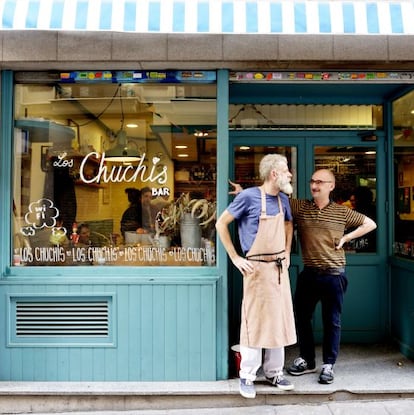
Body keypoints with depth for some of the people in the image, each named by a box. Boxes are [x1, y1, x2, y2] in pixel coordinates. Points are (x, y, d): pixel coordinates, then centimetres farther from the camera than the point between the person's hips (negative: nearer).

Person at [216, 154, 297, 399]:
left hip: (280, 268, 6)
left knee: (279, 320, 11)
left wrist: (287, 253, 13)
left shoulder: (283, 199, 8)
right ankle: (247, 376, 13)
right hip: (257, 268, -6)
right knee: (255, 322, -1)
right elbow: (221, 224, -8)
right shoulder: (249, 197, -11)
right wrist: (235, 258, -9)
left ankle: (274, 372, 26)